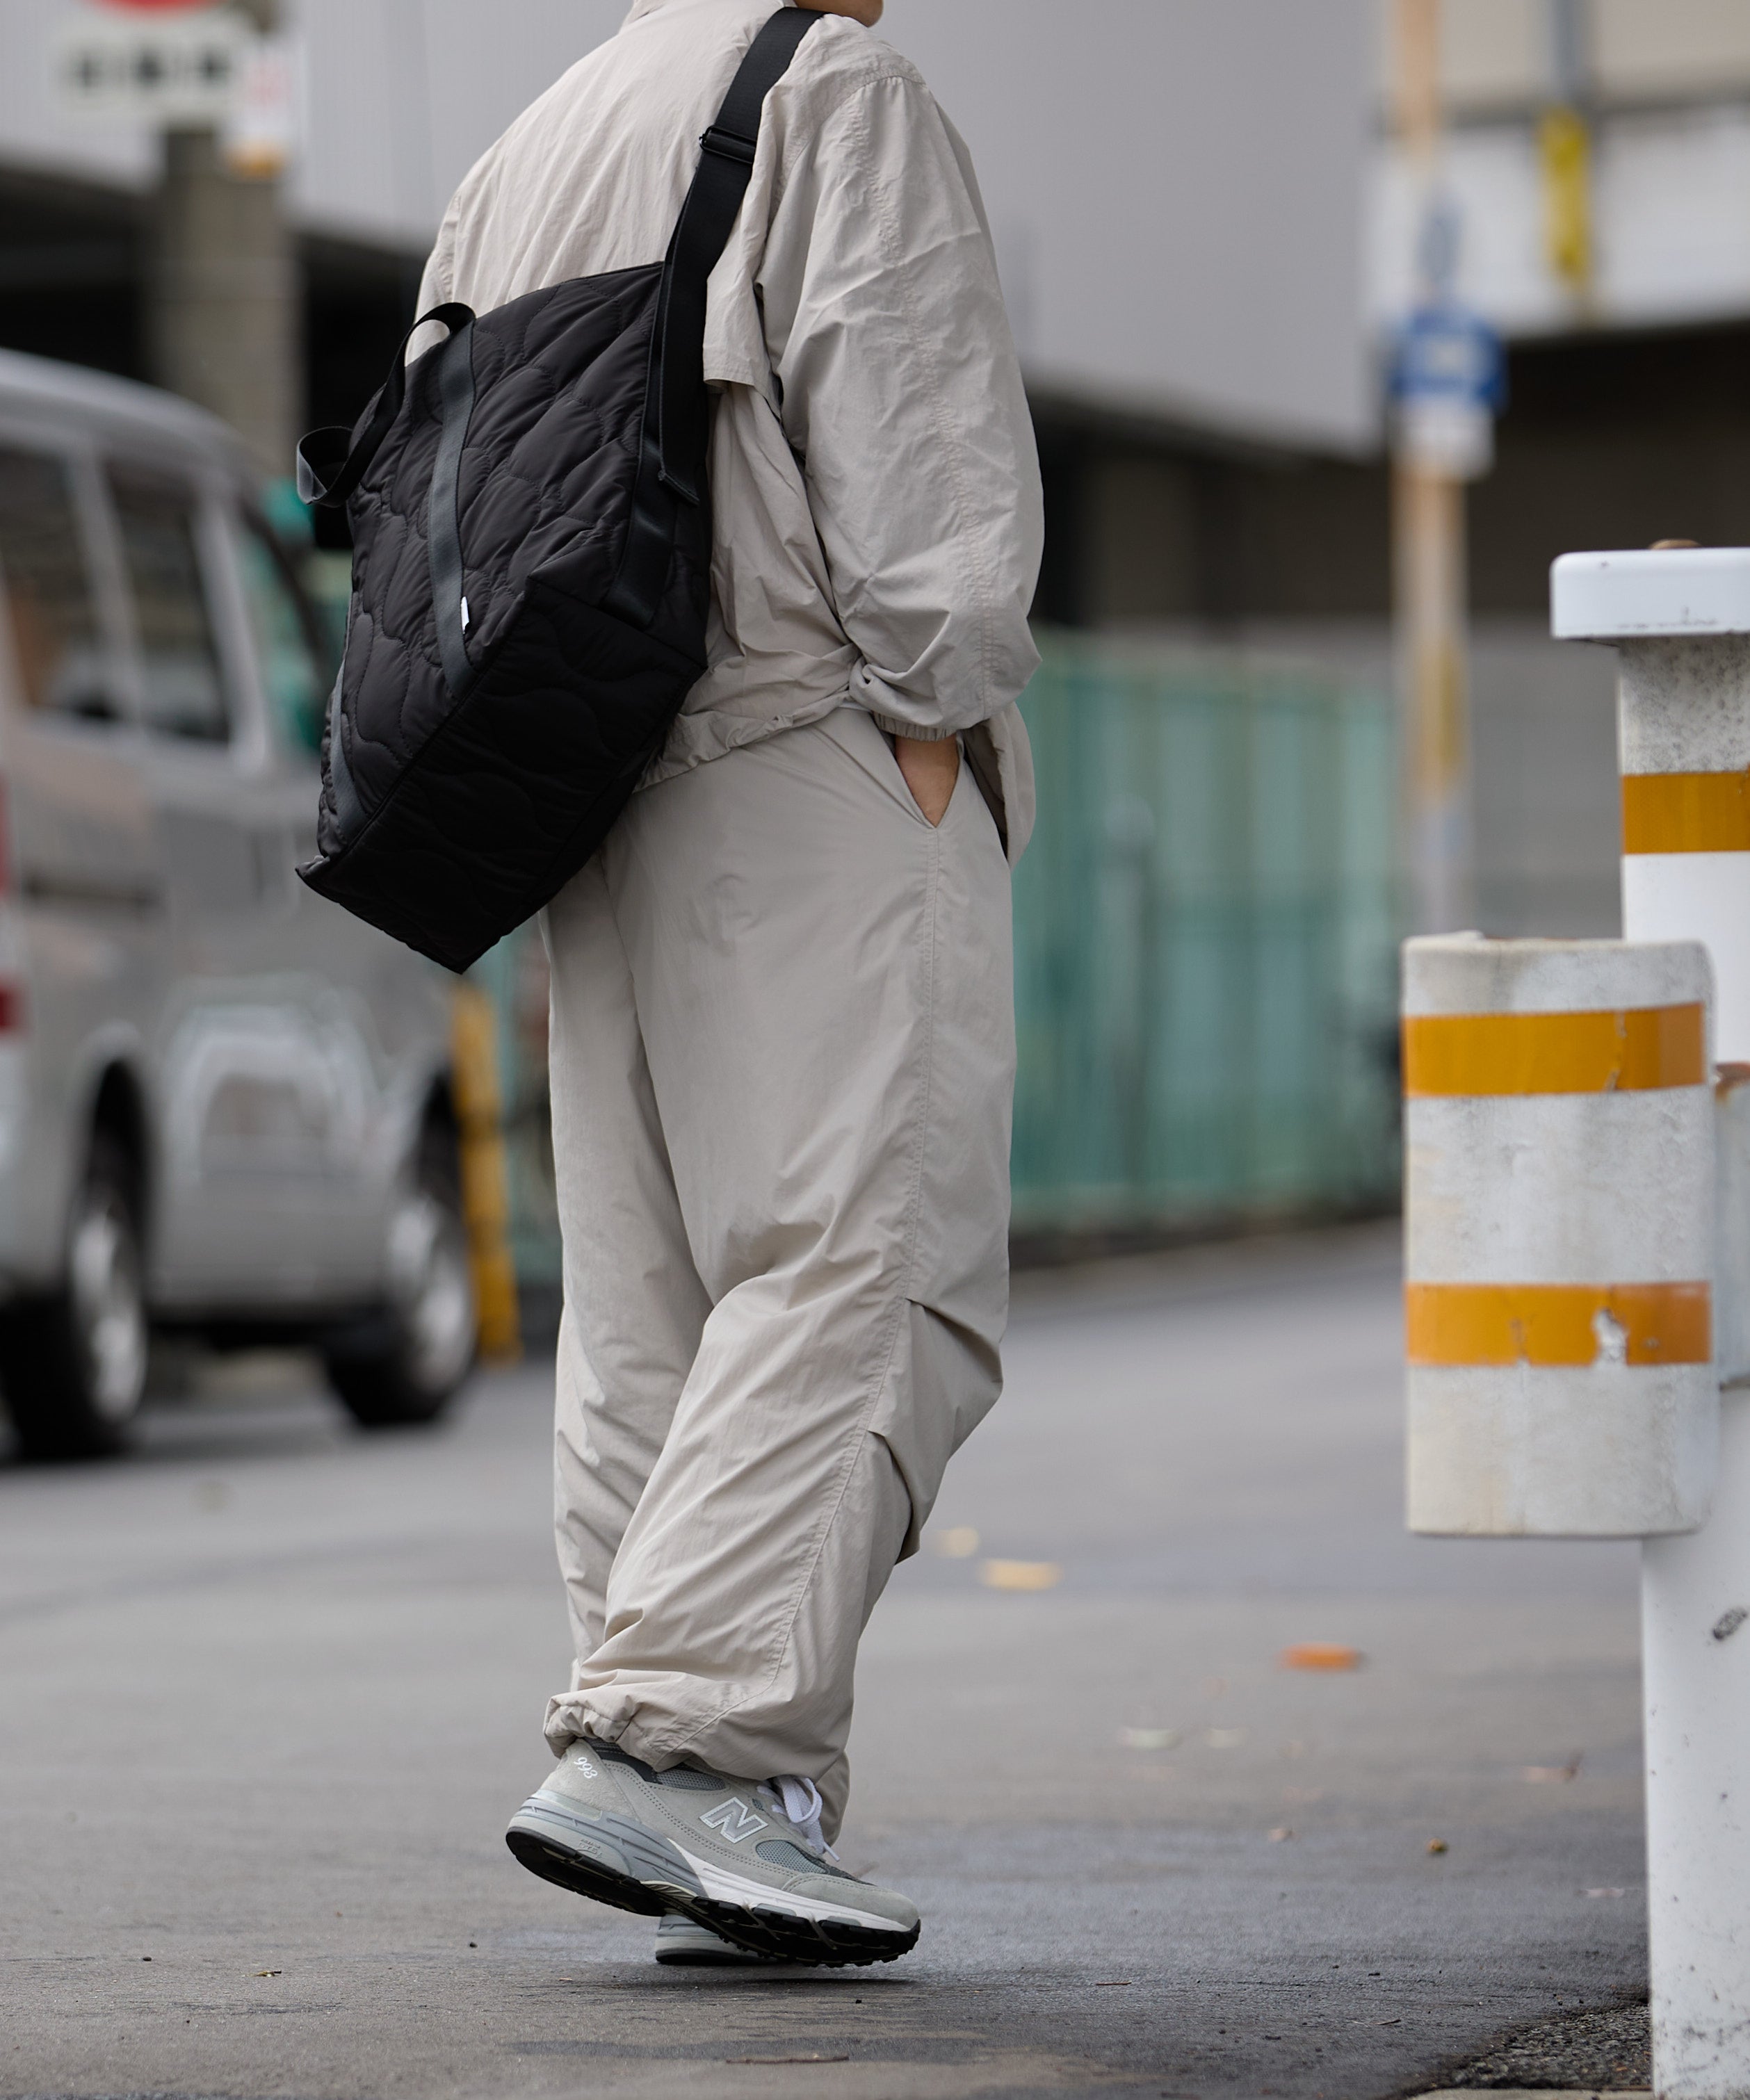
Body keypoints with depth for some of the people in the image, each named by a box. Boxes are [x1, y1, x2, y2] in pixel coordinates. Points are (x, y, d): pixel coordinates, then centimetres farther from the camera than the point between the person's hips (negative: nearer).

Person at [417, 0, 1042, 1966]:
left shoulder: (517, 160, 23)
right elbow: (905, 439, -12)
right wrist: (933, 712, -11)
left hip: (599, 792, 8)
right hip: (816, 774, -8)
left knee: (654, 1304, 4)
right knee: (866, 1270, -13)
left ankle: (745, 1824, 2)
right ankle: (664, 1740, -25)